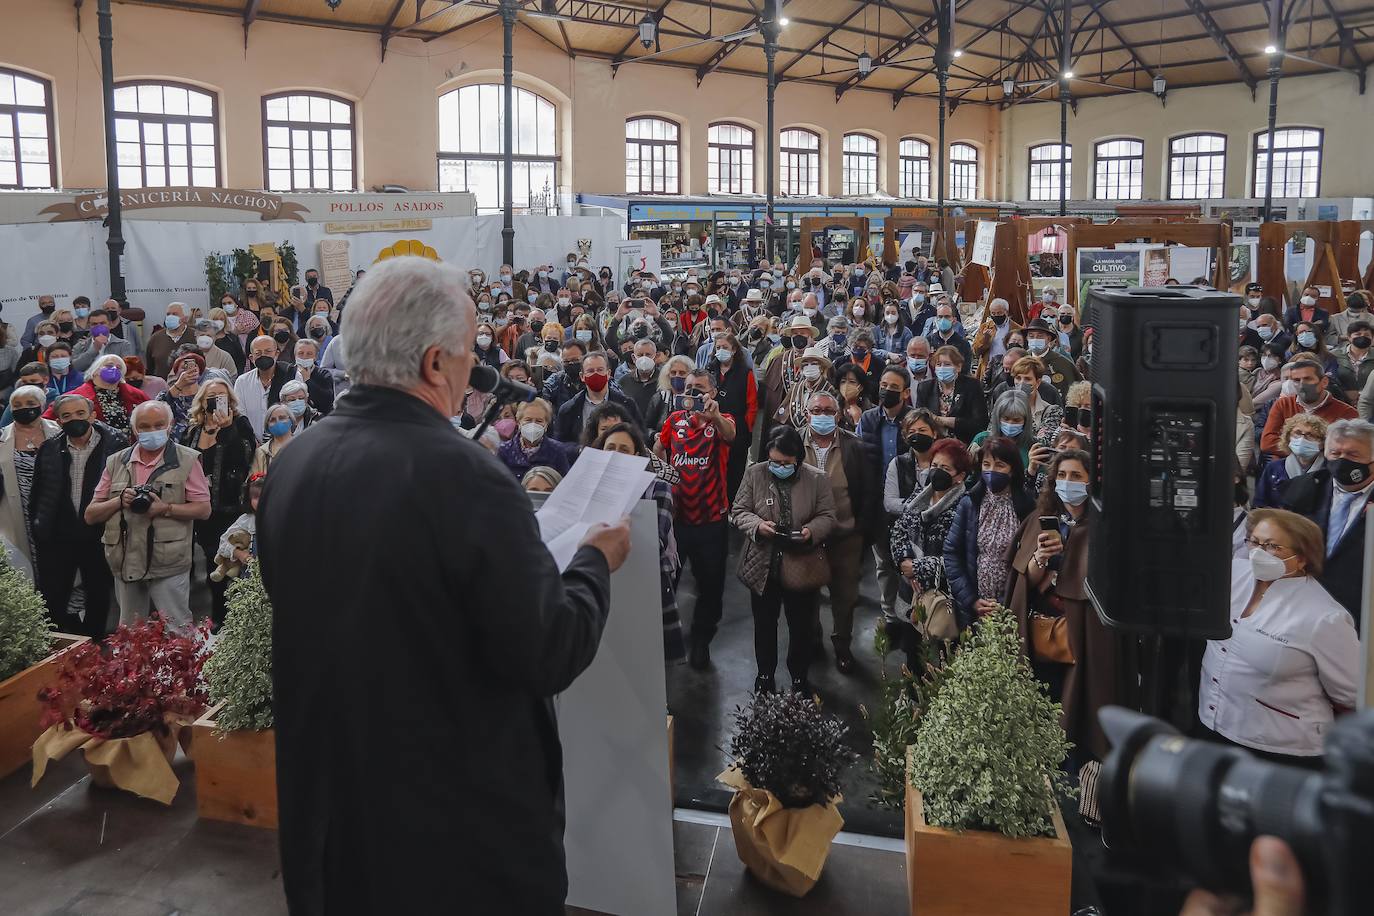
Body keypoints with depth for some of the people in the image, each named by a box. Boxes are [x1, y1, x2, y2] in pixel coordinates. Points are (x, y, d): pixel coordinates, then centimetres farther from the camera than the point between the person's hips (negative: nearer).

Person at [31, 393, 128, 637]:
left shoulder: (116, 444, -8)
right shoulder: (49, 449, 3)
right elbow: (37, 492, 12)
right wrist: (38, 523, 7)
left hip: (100, 536, -2)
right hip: (57, 537, 2)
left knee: (98, 599, 11)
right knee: (51, 601, 4)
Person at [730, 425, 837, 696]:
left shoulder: (818, 479, -6)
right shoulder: (755, 473, -5)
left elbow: (828, 516, -2)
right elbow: (739, 511, -1)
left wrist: (812, 530, -23)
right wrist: (757, 525, -21)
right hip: (763, 565, 1)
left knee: (801, 625, 14)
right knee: (764, 623, 16)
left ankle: (799, 676, 34)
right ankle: (765, 674, 36)